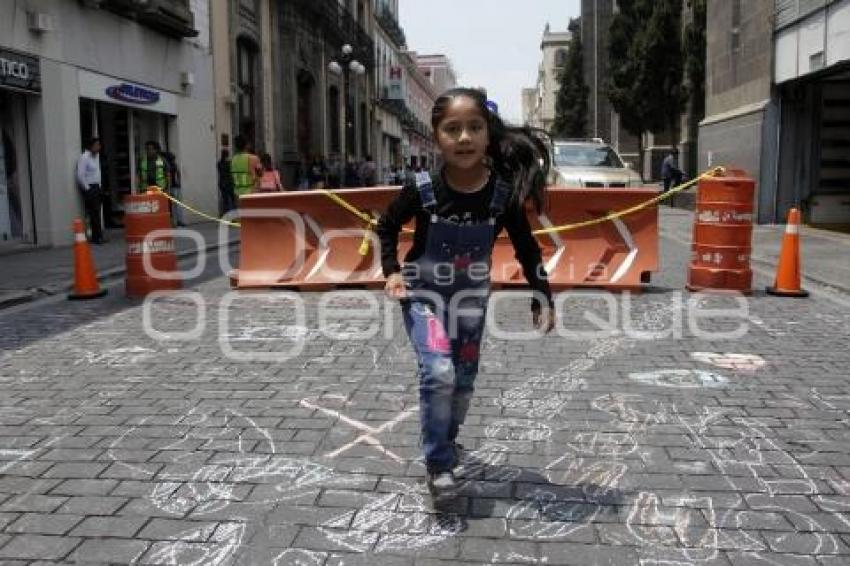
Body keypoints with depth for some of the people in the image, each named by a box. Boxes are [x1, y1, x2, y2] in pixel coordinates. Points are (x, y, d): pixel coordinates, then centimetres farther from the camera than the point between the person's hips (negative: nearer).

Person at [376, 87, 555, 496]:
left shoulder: (503, 194, -18)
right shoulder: (421, 190, -21)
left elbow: (527, 249, -4)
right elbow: (387, 227, -1)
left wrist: (543, 299, -5)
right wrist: (392, 271, -11)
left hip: (471, 298, 3)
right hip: (423, 294, -2)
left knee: (464, 379, 14)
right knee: (438, 372, -19)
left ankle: (447, 442, 42)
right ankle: (438, 464, -1)